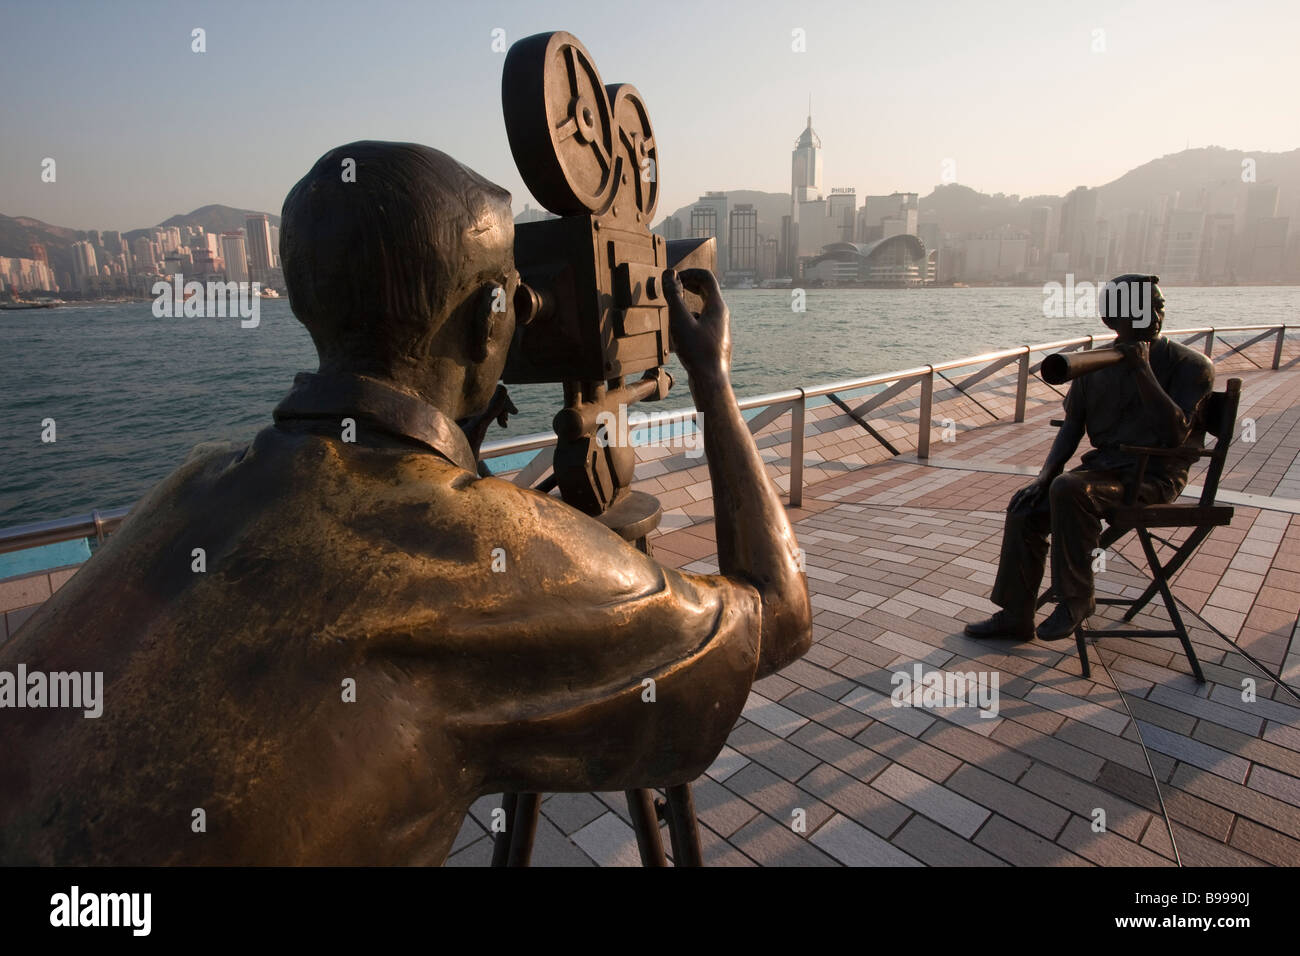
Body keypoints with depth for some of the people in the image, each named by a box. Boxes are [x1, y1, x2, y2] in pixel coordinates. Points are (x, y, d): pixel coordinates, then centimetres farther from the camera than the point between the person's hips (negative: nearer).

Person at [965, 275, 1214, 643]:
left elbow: (1174, 434, -21)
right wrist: (1046, 473, -5)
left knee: (1069, 489, -33)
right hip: (1103, 465, 6)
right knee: (1025, 506, -15)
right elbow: (1072, 426, 10)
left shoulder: (1191, 366, -7)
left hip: (1153, 476, -5)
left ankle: (1077, 599, -15)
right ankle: (1015, 615, -5)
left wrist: (1143, 370, -22)